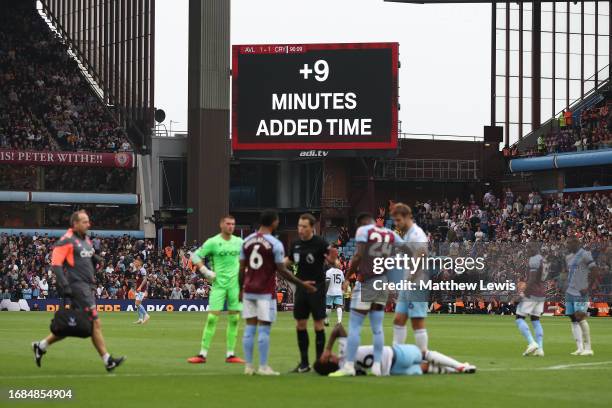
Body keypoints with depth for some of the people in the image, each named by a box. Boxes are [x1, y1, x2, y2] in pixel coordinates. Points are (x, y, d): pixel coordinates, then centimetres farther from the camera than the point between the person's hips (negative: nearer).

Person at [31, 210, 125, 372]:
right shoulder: (67, 241, -9)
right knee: (95, 323, -10)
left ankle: (41, 345, 23)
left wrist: (94, 258, 5)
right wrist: (64, 285, -20)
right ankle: (107, 361, -8)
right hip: (77, 286, -9)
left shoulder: (86, 240, 17)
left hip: (88, 286, 9)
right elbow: (56, 264, -14)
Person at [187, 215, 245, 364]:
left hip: (235, 284, 4)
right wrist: (205, 271, -12)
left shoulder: (239, 242, 7)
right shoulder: (213, 242, -4)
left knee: (234, 318, 4)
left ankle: (230, 354, 11)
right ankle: (203, 354, -4)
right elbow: (195, 256, -3)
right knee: (212, 317, -8)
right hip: (219, 284, -4)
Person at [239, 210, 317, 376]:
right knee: (264, 328, -1)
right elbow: (282, 271, -10)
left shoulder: (247, 241, 6)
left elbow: (242, 268, 7)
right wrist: (303, 284, -3)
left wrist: (241, 288, 18)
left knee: (250, 327, 8)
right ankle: (263, 367, -1)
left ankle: (248, 366, 8)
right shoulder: (275, 244, -10)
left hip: (249, 291, 5)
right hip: (266, 292, -5)